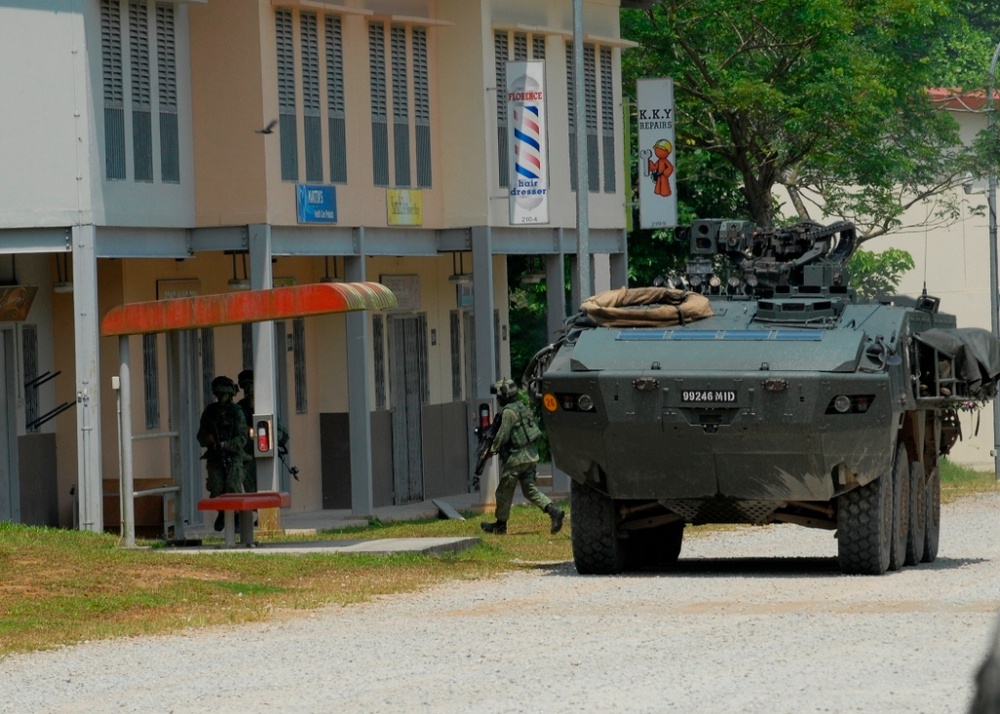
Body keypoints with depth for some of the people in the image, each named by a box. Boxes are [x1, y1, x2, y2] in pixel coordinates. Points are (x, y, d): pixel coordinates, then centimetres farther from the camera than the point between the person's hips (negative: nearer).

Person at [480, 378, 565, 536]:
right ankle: (554, 511, -8)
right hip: (530, 456, 9)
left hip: (516, 458, -9)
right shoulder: (522, 407, 14)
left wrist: (493, 448, -2)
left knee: (504, 491, 5)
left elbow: (503, 435, -17)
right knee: (530, 490, 9)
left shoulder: (509, 411, -15)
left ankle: (500, 524, 16)